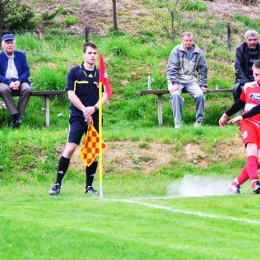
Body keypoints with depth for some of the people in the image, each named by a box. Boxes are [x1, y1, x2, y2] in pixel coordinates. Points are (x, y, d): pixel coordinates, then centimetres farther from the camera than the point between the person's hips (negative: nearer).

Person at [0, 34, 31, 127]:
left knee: (27, 89, -31)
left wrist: (19, 81, -14)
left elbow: (26, 71, 6)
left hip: (20, 81, 2)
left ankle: (18, 115, -27)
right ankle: (15, 115, -39)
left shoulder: (21, 55, 12)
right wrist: (9, 82, -20)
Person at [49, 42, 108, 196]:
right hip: (77, 116, -3)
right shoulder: (75, 72, 0)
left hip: (95, 117, 4)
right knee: (70, 148, -14)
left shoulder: (101, 74, 9)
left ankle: (89, 186, 13)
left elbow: (105, 96, 5)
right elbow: (71, 94, -5)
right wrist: (84, 110, -13)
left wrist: (94, 108, -13)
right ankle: (57, 184, -9)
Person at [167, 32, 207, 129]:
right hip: (177, 80, -2)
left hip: (191, 81, 2)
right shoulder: (176, 51, -3)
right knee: (176, 94, -33)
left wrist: (203, 85, 6)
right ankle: (177, 123, -28)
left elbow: (203, 70, 13)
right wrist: (174, 83, -19)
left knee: (200, 95, -25)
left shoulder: (198, 52, 5)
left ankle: (199, 121, -8)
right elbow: (171, 68, -8)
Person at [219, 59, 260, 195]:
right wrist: (226, 115, 33)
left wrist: (242, 117, -24)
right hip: (249, 124, 0)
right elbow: (240, 103, 24)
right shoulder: (248, 87, 6)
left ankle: (235, 184, 5)